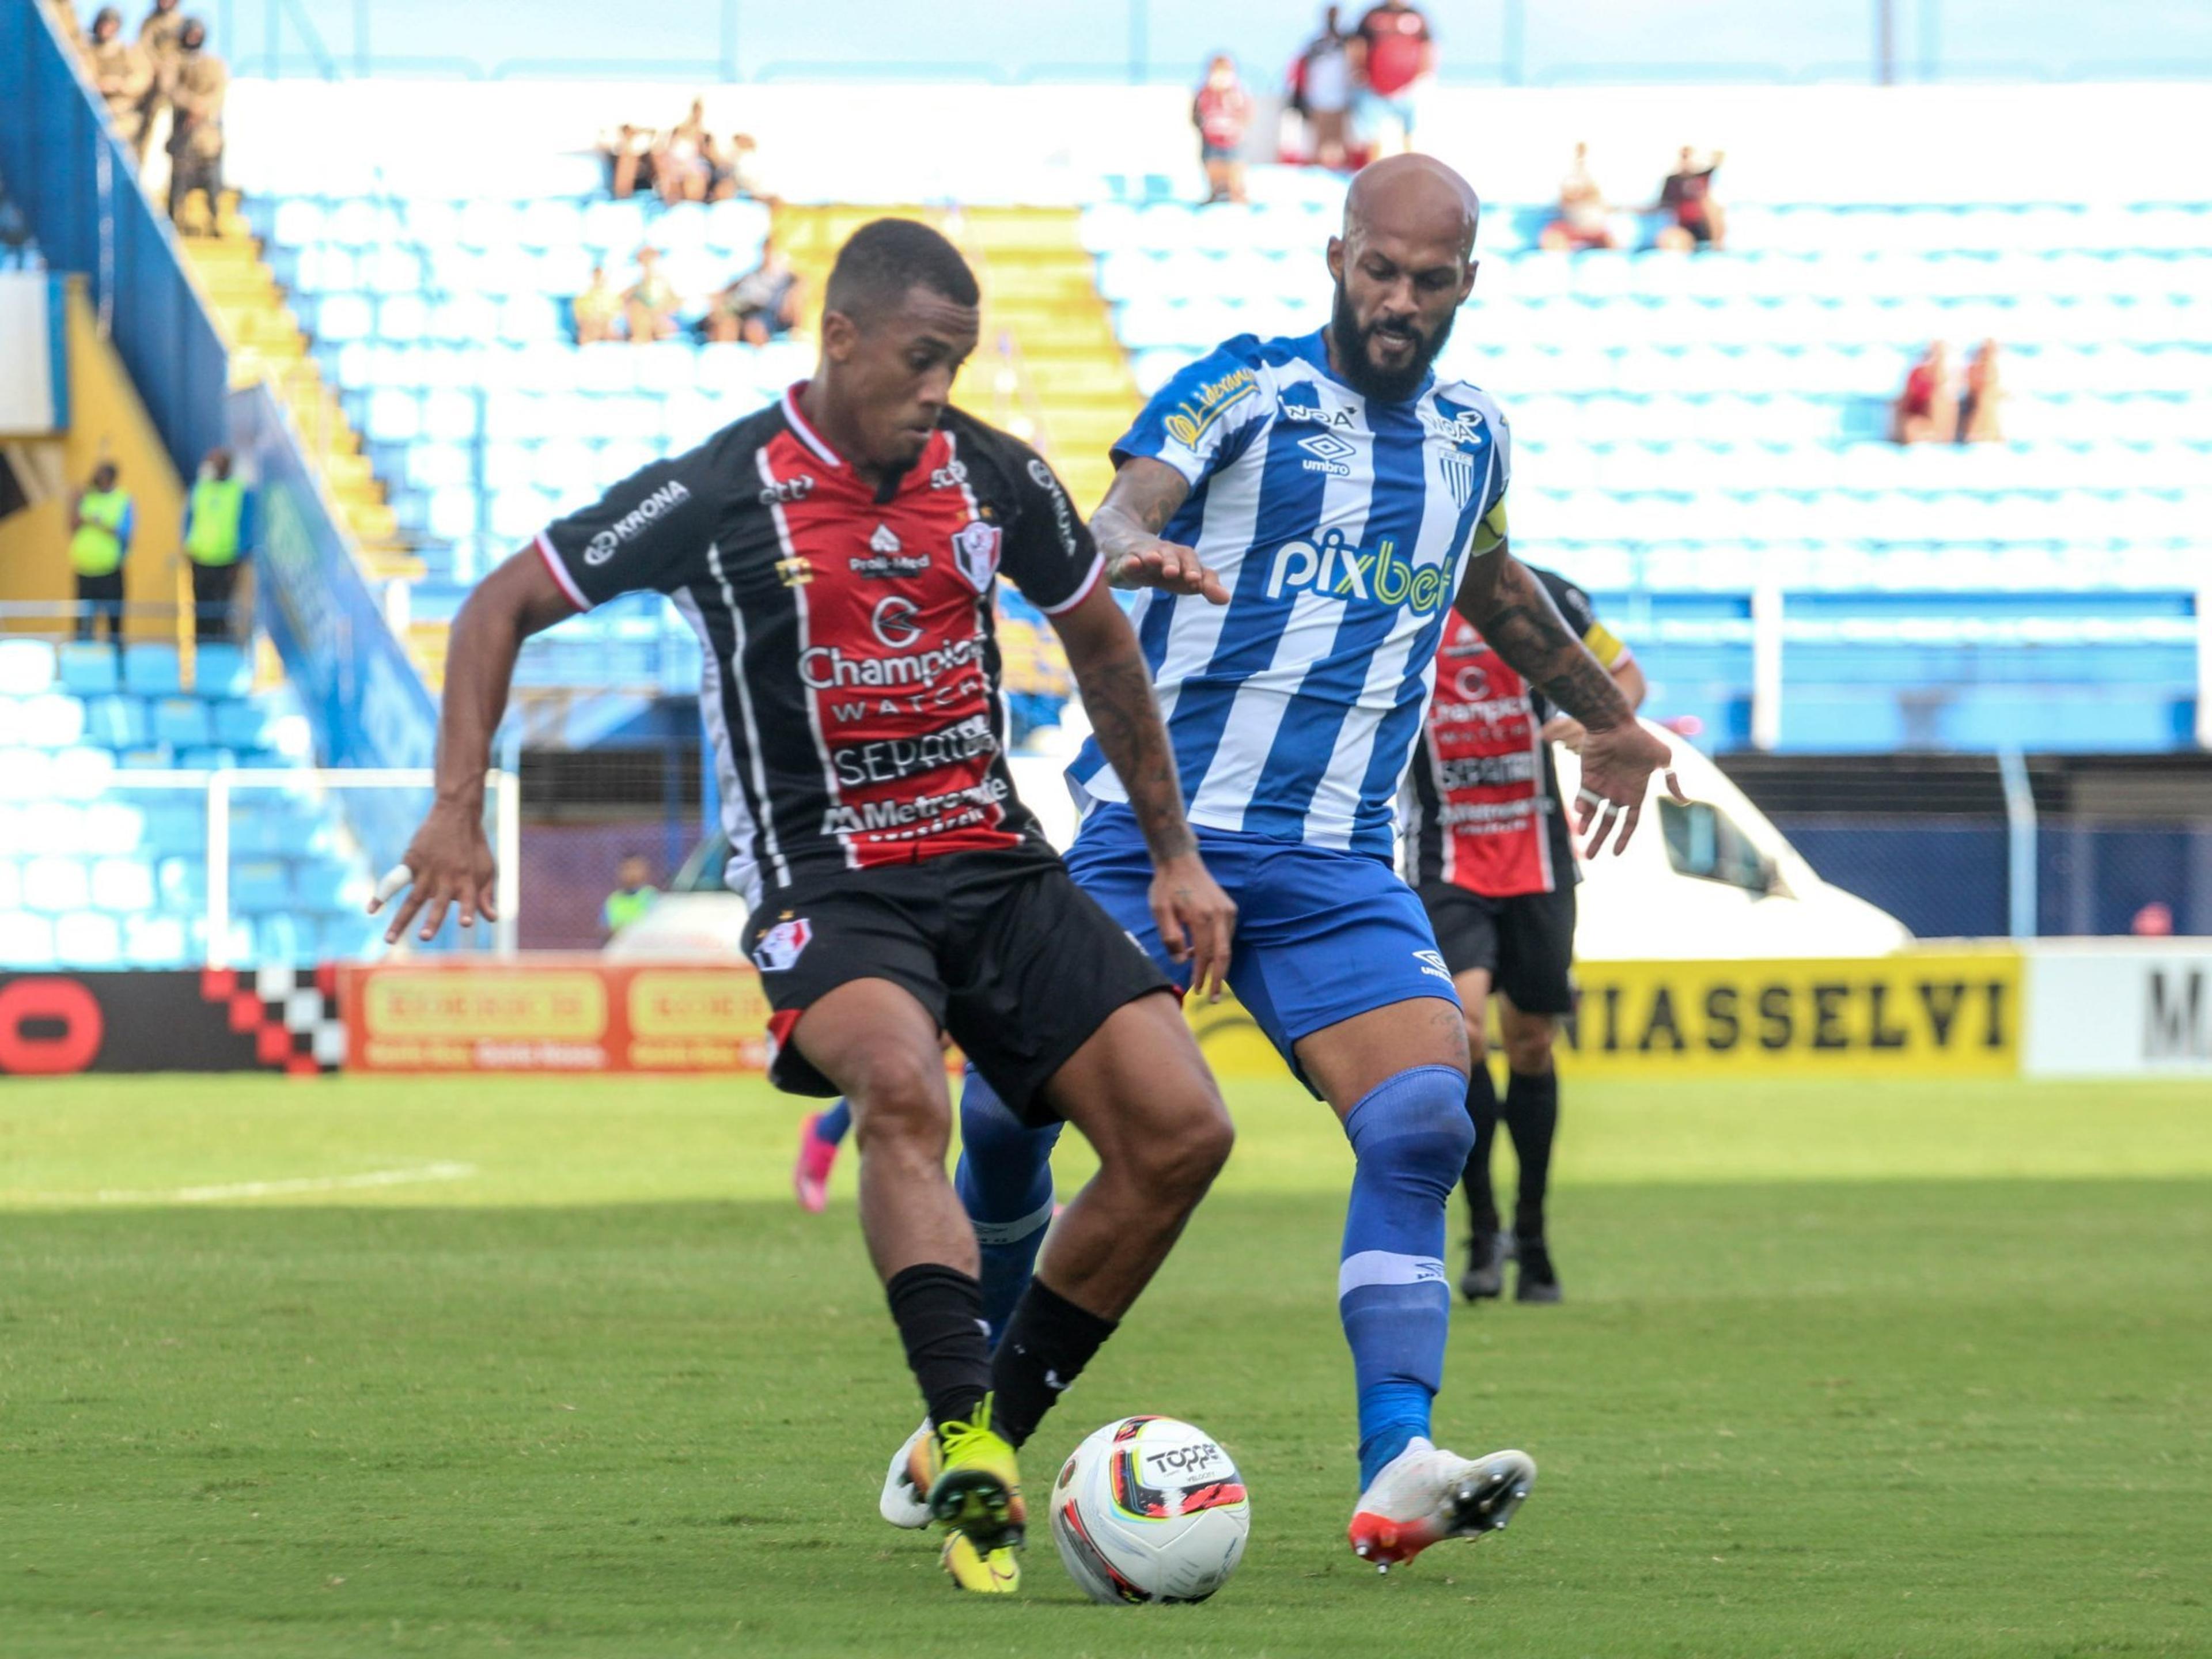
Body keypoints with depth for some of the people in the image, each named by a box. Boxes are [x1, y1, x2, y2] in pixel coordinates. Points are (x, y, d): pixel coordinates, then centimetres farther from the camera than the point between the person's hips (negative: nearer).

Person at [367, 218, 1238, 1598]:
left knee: (1183, 1130, -10)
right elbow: (504, 606, 0)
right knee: (901, 1086, -37)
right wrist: (459, 806, -10)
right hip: (825, 884, -5)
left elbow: (1100, 640, 22)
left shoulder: (998, 479, 4)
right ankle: (970, 1448, -45)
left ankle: (985, 1440, 3)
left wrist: (1176, 853, 21)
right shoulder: (721, 495, -8)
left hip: (999, 864, 5)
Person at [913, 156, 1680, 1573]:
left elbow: (1493, 588, 37)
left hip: (1338, 864, 3)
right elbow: (1132, 498, -21)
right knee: (1010, 1107, -9)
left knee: (1424, 1120, -19)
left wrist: (1608, 717, 50)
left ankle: (1396, 1476, -28)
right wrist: (1131, 547, -46)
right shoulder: (1245, 388, -1)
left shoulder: (1471, 437, 15)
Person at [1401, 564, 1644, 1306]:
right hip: (1444, 861, -1)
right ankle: (1482, 1229, -8)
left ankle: (1531, 1236, 28)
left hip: (1538, 858, 2)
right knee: (1461, 1025, -21)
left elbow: (1626, 675, 8)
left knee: (1530, 1043, 9)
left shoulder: (1540, 596, -2)